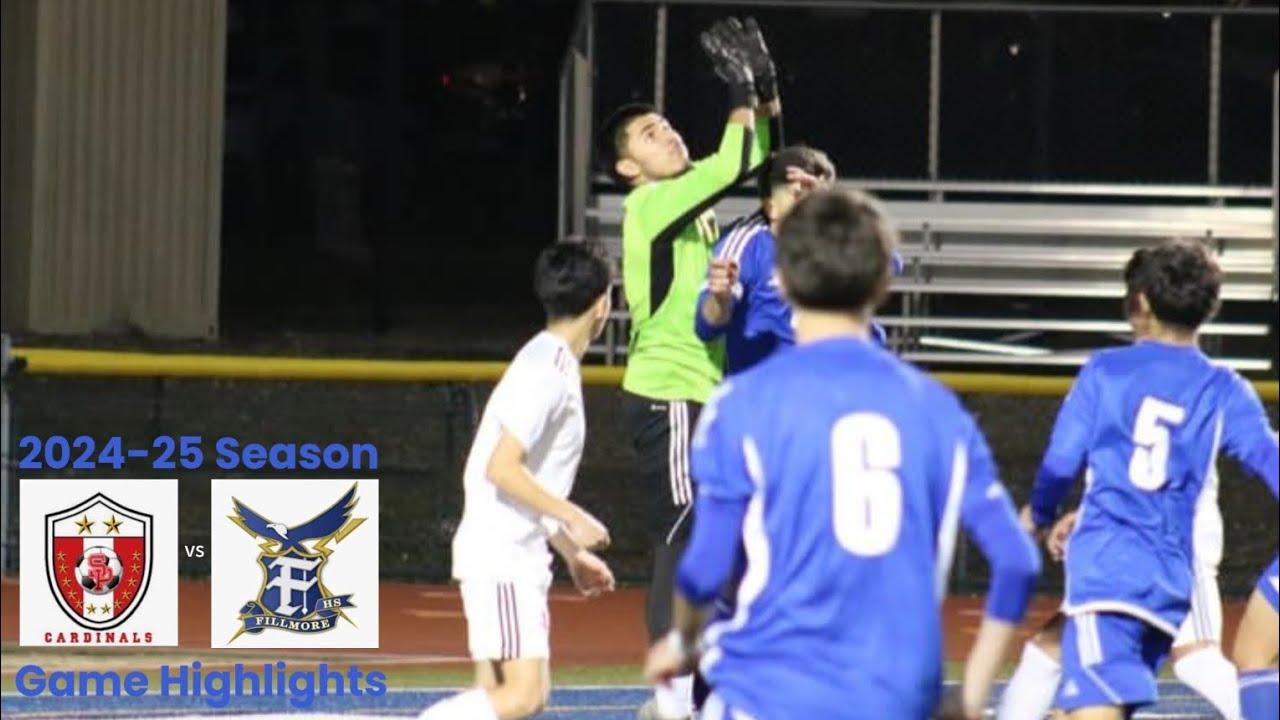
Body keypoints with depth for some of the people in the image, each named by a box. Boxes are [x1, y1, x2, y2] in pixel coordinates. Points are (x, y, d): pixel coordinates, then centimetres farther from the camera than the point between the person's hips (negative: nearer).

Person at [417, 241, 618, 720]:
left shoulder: (554, 366, 16)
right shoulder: (547, 371, -14)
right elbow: (502, 468, -21)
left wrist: (572, 554, 23)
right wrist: (573, 518, -16)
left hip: (518, 554, 10)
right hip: (501, 555, -10)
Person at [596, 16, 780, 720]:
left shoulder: (690, 195, 14)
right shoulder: (652, 203, -11)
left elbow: (759, 159, 22)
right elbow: (736, 165, -22)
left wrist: (766, 89, 7)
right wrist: (741, 90, -12)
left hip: (698, 395, 9)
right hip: (668, 396, -9)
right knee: (682, 542, -11)